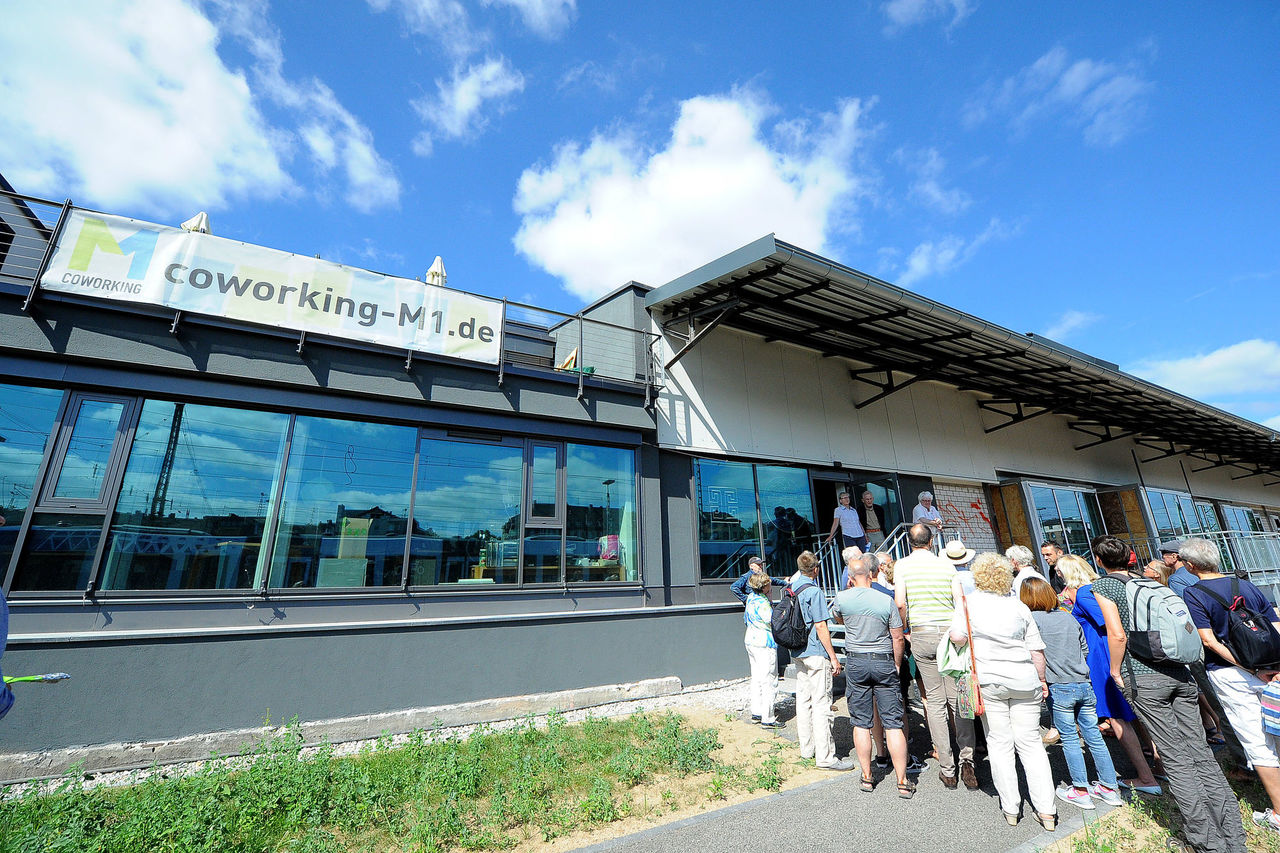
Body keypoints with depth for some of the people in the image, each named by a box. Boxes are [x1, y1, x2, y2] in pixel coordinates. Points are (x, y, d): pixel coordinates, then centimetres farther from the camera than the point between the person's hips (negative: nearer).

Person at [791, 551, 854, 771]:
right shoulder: (814, 591, -16)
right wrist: (833, 657, -11)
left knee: (803, 700, 14)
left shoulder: (791, 589, 7)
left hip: (798, 653, 8)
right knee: (821, 703, -2)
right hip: (816, 654, -8)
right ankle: (825, 756, 4)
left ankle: (806, 749, 25)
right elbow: (821, 627, -17)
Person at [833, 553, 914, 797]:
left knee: (861, 723, 10)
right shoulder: (886, 600, -10)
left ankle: (867, 776, 20)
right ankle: (903, 781, 13)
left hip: (855, 662, 1)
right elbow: (897, 638, -4)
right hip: (884, 662, 0)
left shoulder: (842, 598, -7)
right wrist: (896, 666, 10)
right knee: (893, 723, 7)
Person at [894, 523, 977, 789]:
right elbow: (960, 603, 3)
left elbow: (900, 604, -9)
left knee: (934, 701, 6)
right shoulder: (947, 565, 4)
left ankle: (947, 769, 11)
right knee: (958, 699, 10)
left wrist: (906, 630, 6)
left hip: (921, 636, -1)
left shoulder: (902, 565, -2)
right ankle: (966, 757, -1)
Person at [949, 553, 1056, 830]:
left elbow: (957, 637, -13)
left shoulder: (969, 602, -5)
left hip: (989, 681, -3)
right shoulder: (1020, 606, 4)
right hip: (1025, 682, 3)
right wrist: (1042, 680, 18)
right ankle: (1046, 810, 14)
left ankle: (1011, 808, 15)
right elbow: (1036, 651, 5)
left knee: (999, 743, 7)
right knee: (1030, 743, 11)